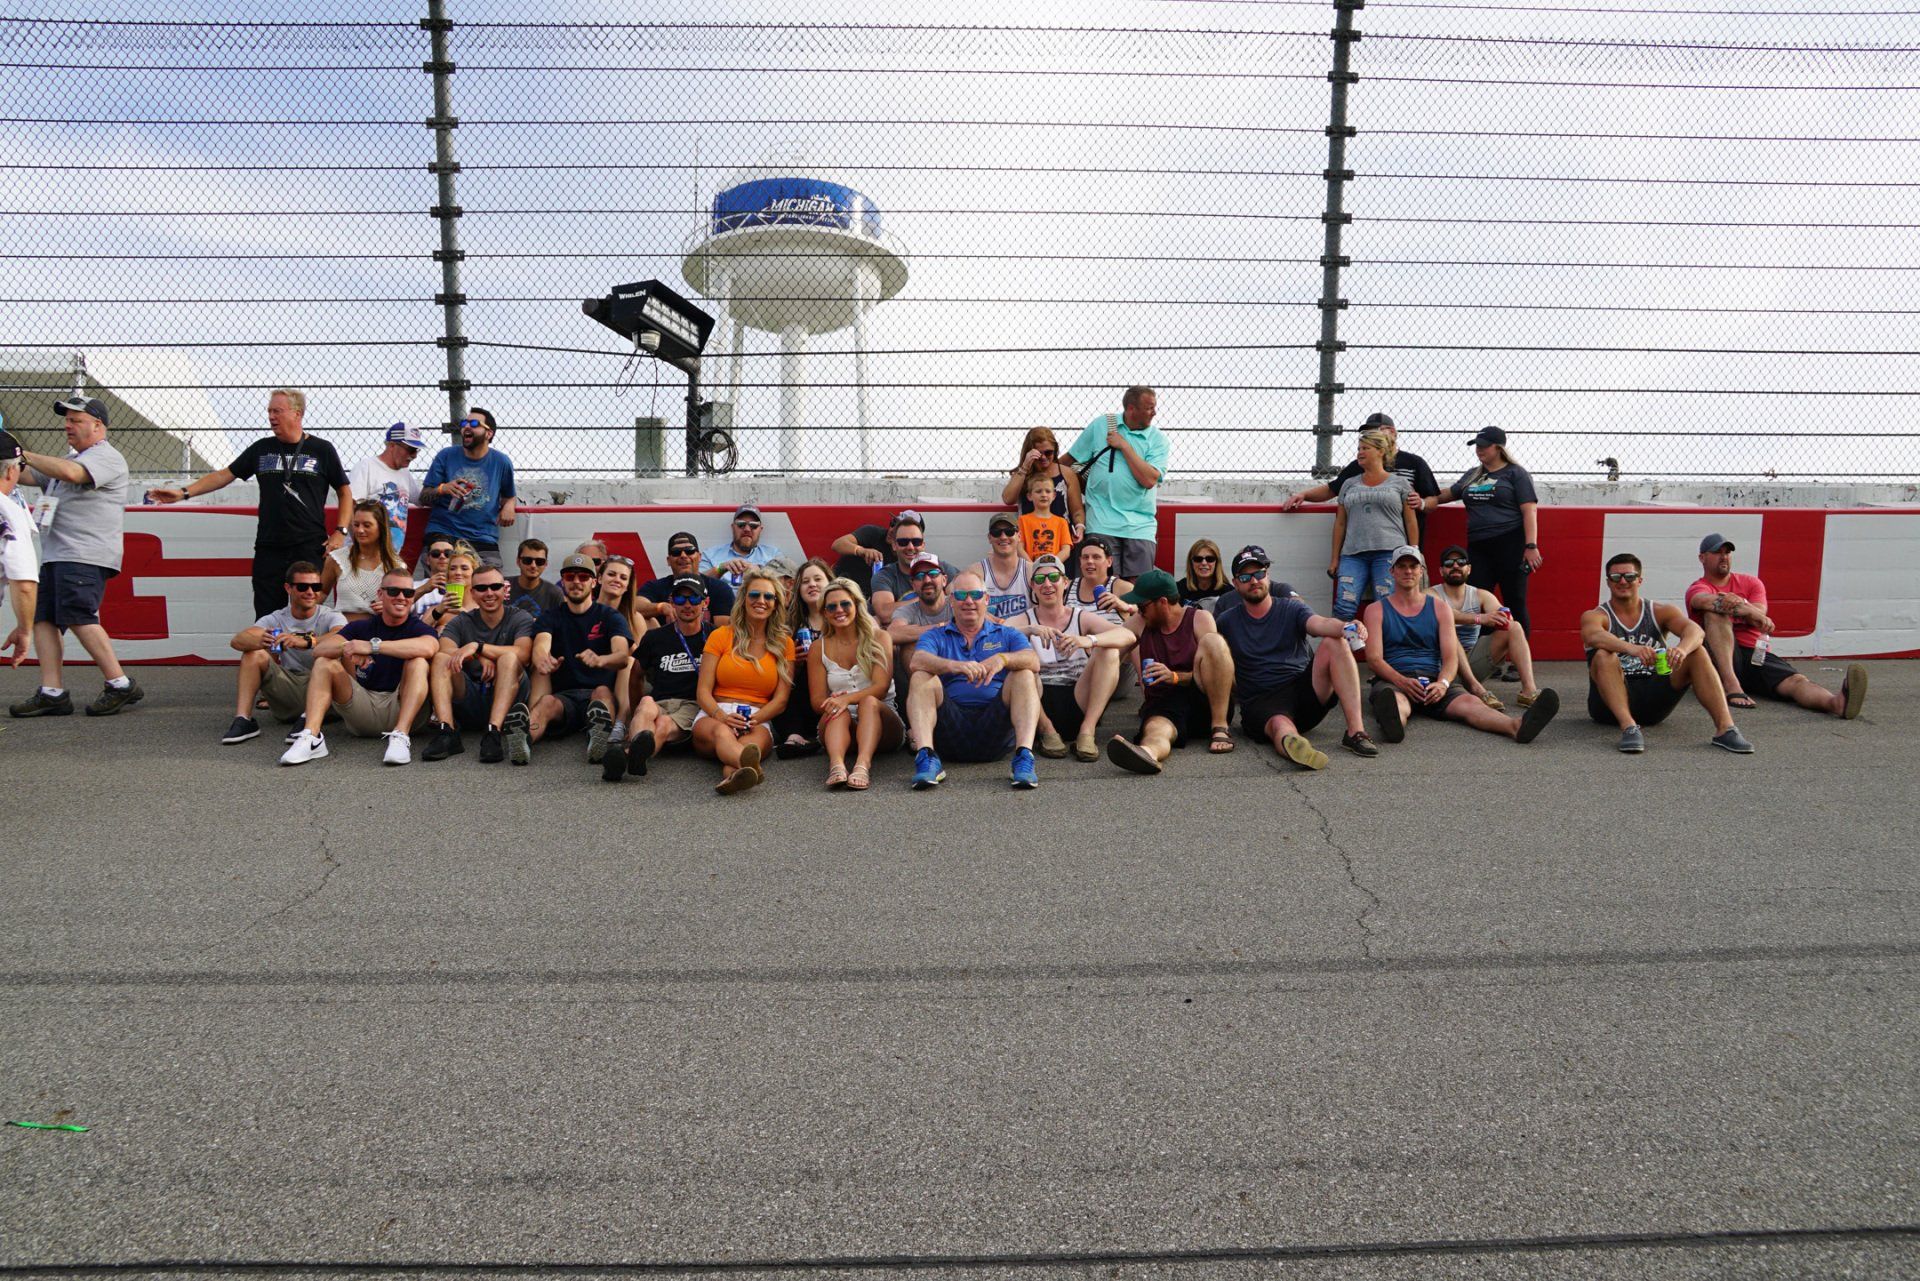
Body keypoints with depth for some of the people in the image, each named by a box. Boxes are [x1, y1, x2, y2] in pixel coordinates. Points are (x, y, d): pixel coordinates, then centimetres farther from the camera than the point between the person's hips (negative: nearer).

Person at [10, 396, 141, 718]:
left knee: (78, 618, -18)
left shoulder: (106, 456, -3)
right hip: (56, 555, 10)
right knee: (42, 618, 1)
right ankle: (52, 693, -1)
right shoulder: (70, 458, 29)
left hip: (86, 555, -10)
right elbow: (31, 476, 30)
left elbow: (70, 473, -21)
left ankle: (121, 685, -14)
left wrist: (25, 454, -12)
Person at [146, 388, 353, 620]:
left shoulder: (322, 450, 4)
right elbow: (224, 475, 14)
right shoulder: (261, 449, 13)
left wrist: (341, 533, -2)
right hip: (268, 548, 3)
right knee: (266, 616, 3)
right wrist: (184, 493, 3)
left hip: (310, 547, -3)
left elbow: (344, 492, 7)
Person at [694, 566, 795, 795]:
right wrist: (720, 715, -17)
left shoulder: (784, 643, 15)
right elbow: (703, 691, 6)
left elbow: (781, 699, 7)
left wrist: (754, 719, -14)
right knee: (722, 732, -38)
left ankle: (731, 773, -71)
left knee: (759, 736, -37)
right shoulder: (720, 635, 13)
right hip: (714, 715, -1)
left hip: (759, 719, 1)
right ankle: (750, 766, -74)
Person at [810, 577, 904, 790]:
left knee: (869, 702, -33)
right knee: (839, 712, -32)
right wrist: (835, 702, -19)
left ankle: (863, 764, -56)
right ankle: (836, 764, -60)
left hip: (880, 718, -1)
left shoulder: (878, 638, 5)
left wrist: (848, 698, -26)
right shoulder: (819, 648, 11)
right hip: (837, 724, 1)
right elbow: (817, 702, 5)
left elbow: (881, 687, -8)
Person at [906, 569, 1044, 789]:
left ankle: (1024, 756, -37)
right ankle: (926, 757, -37)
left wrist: (1003, 659, -25)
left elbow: (1034, 662, -2)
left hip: (996, 726, 0)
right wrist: (954, 666, -28)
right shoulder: (935, 636, 18)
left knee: (1024, 675, -19)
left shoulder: (1007, 635, 19)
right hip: (952, 728, 0)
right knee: (921, 678, -19)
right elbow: (918, 661, -7)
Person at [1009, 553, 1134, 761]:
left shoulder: (1082, 618, 6)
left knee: (1109, 651, -17)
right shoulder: (1024, 621, 7)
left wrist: (1088, 640, -30)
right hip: (1040, 706, -1)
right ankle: (1047, 731, -15)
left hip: (1078, 704, 1)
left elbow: (1128, 636, -12)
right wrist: (1030, 630, -34)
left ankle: (1087, 731, -20)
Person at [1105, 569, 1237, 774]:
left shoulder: (1199, 619, 2)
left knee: (1213, 641, -24)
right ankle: (1147, 752, -76)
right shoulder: (1139, 623, 11)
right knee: (1157, 728, -37)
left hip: (1205, 704, -1)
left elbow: (1215, 674, -4)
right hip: (1162, 705, 1)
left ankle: (1220, 727, -23)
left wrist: (1175, 677, -19)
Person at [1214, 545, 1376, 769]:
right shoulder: (1226, 622, 12)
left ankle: (1355, 731, -32)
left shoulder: (1291, 608, 8)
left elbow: (1320, 624, -13)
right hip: (1262, 702, -2)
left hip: (1305, 692, 2)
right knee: (1281, 725, -38)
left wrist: (1345, 627, -35)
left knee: (1335, 642, -22)